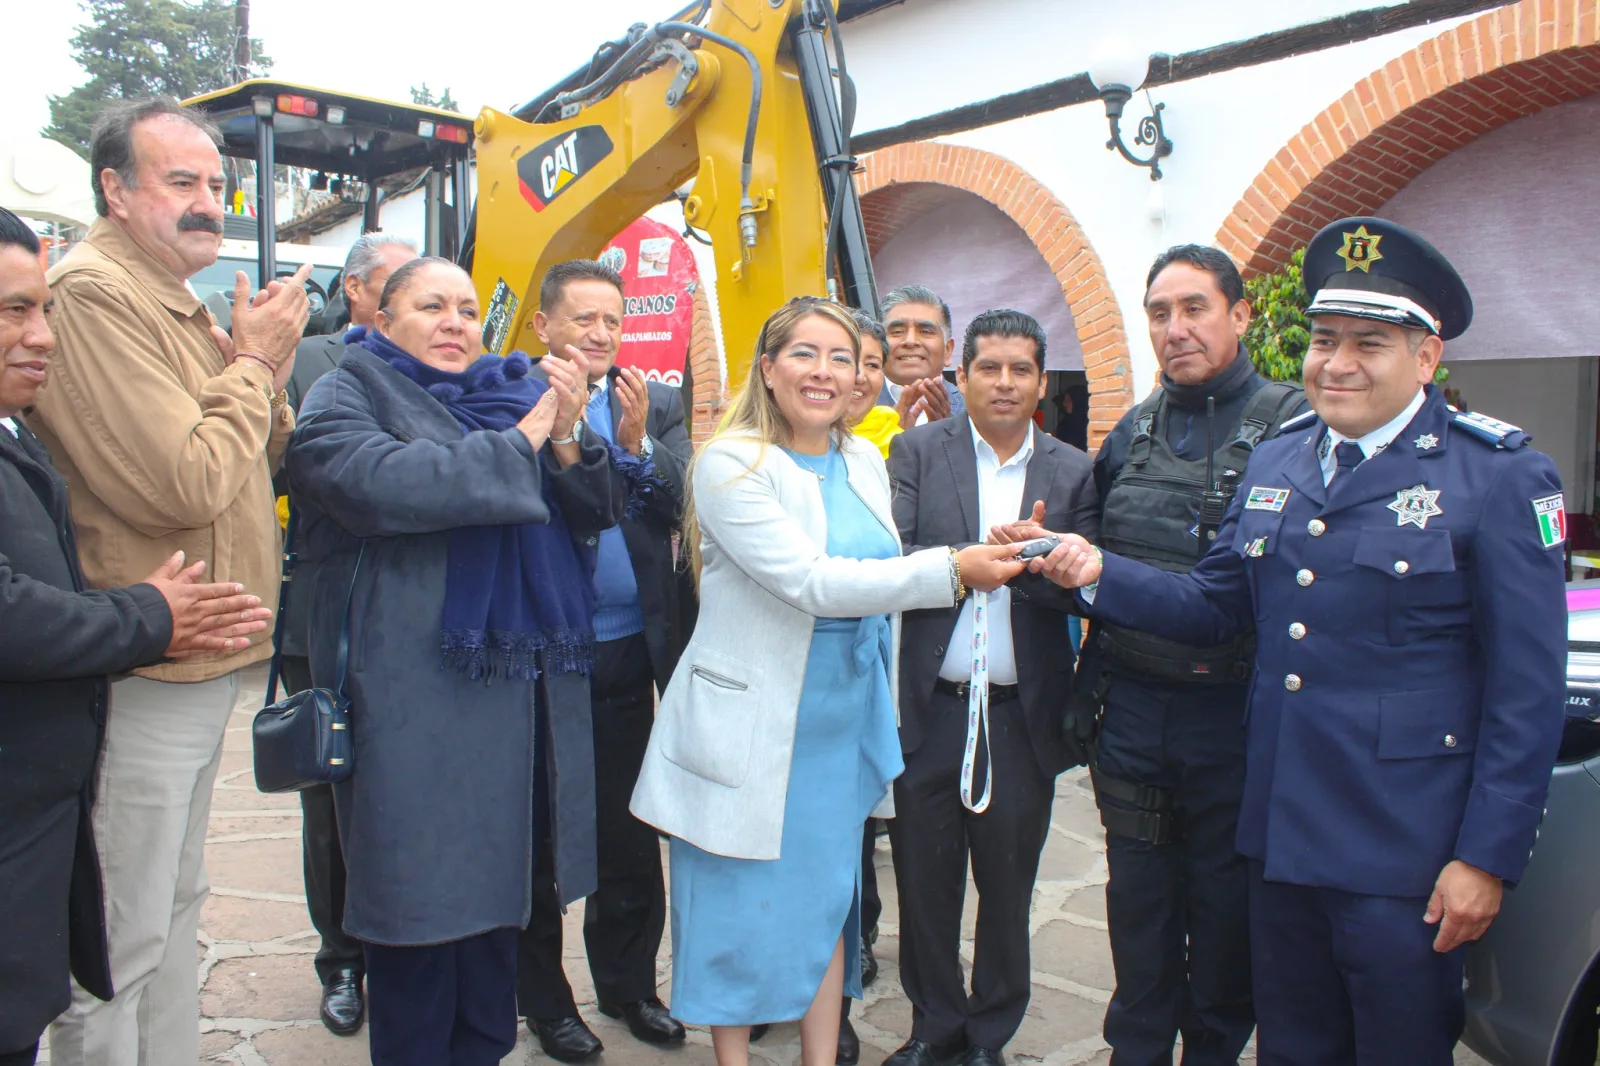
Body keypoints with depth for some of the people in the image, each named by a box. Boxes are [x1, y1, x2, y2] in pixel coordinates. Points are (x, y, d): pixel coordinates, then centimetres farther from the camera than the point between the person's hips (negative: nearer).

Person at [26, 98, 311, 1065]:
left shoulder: (180, 305, 14)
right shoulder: (93, 293, -16)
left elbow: (253, 473, 16)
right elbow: (182, 485, -24)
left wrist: (268, 381, -1)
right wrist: (253, 362, -12)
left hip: (202, 664, 10)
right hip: (144, 674, -10)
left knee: (176, 904, 22)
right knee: (124, 940, 3)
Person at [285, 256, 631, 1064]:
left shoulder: (512, 393, 15)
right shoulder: (348, 394, 0)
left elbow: (597, 511, 9)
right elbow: (379, 483, -22)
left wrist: (566, 437, -11)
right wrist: (521, 441, -16)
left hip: (520, 685, 5)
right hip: (414, 692, -5)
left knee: (494, 880, 15)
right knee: (419, 892, 3)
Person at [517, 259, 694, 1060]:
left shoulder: (656, 404, 6)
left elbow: (685, 506, -4)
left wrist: (637, 443, -19)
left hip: (627, 651, 3)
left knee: (630, 829, 14)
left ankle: (628, 983, 34)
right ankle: (542, 997, 31)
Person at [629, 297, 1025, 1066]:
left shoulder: (865, 461, 6)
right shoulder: (730, 463, -13)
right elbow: (809, 582, -24)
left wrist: (884, 714, 15)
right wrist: (952, 571, -29)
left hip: (845, 721, 6)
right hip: (752, 728, -6)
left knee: (829, 897, 15)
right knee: (742, 906, 7)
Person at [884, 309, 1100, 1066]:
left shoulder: (1073, 473, 4)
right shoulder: (918, 451, 2)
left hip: (1023, 714, 1)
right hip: (928, 709, 0)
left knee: (1007, 887, 13)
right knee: (924, 881, 12)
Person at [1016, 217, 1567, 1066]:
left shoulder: (1500, 477, -9)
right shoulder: (1276, 461, 8)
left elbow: (1528, 689, -10)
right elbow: (1217, 606, 10)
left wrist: (1488, 857, -12)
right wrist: (1099, 574, -4)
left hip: (1402, 853, -5)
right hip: (1280, 835, 5)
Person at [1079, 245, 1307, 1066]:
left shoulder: (1292, 424, -6)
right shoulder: (1132, 432, 10)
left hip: (1235, 715, -4)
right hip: (1133, 712, 4)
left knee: (1227, 907, 12)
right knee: (1139, 905, 15)